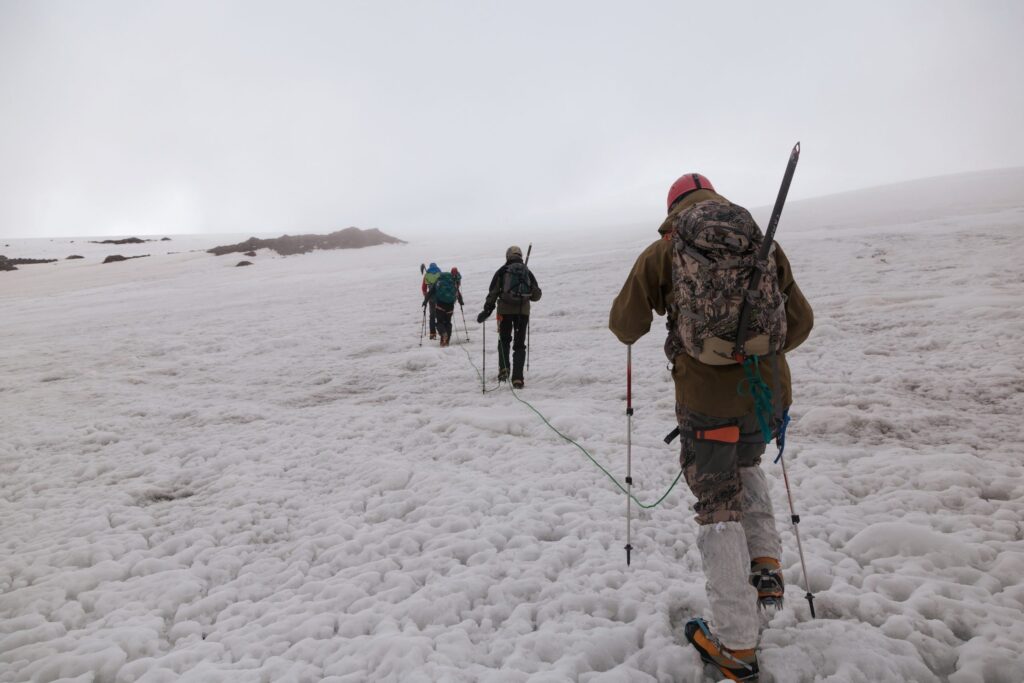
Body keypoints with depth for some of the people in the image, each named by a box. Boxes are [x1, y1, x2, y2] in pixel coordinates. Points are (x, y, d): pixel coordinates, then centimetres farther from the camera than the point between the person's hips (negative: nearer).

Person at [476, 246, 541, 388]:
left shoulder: (502, 271, 4)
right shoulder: (528, 272, 11)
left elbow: (493, 292, -3)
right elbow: (537, 295, 10)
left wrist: (487, 310, 0)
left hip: (505, 310, -1)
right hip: (523, 311, 1)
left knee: (504, 340, 18)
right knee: (520, 345, 7)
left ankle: (503, 368, -1)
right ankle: (517, 378, 0)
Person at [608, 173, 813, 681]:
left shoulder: (664, 251, 2)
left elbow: (626, 325, 5)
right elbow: (800, 322, 13)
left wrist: (629, 329, 29)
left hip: (707, 396, -3)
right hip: (768, 389, 4)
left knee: (720, 509, 8)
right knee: (744, 465, 34)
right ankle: (765, 565, 23)